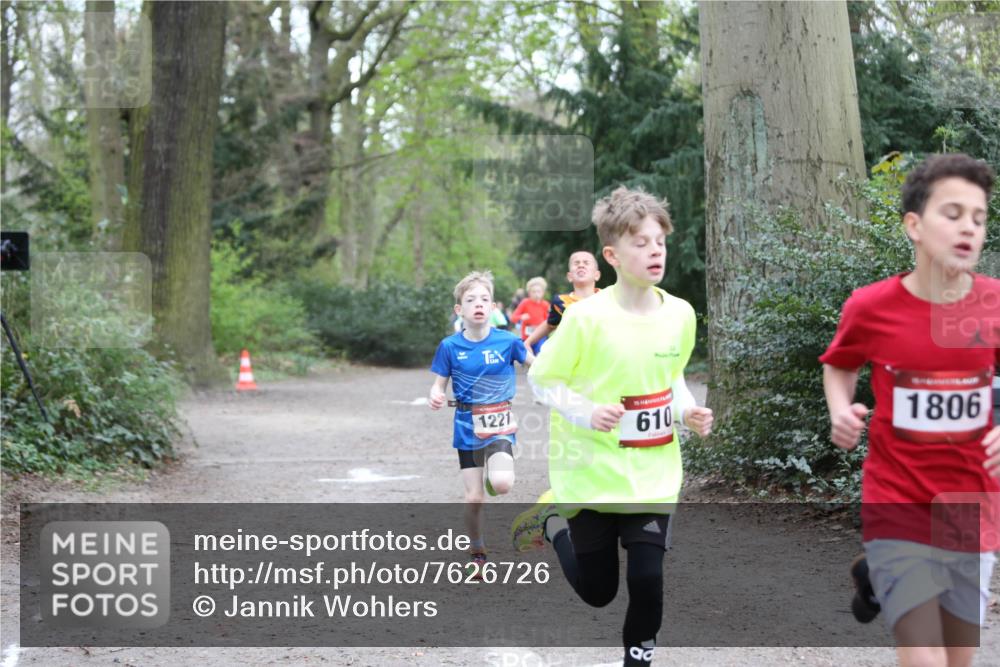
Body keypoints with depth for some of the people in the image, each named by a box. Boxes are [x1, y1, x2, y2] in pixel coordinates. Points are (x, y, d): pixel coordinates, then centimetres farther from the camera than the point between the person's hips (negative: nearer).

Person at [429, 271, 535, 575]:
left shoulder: (507, 341, -7)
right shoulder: (450, 347, -5)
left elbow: (537, 365, 5)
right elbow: (439, 383, 1)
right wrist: (435, 396, -20)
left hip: (500, 425, -1)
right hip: (468, 428, 1)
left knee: (501, 483, -25)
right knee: (473, 497, 1)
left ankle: (494, 474, 13)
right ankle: (477, 553, 23)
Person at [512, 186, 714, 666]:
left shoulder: (680, 314, -3)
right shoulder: (587, 317, -17)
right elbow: (541, 379, -8)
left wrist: (687, 411, -4)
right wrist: (588, 413, -23)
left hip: (653, 476, 3)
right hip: (593, 474, -3)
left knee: (647, 578, -6)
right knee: (597, 591, 8)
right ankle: (553, 522, 35)